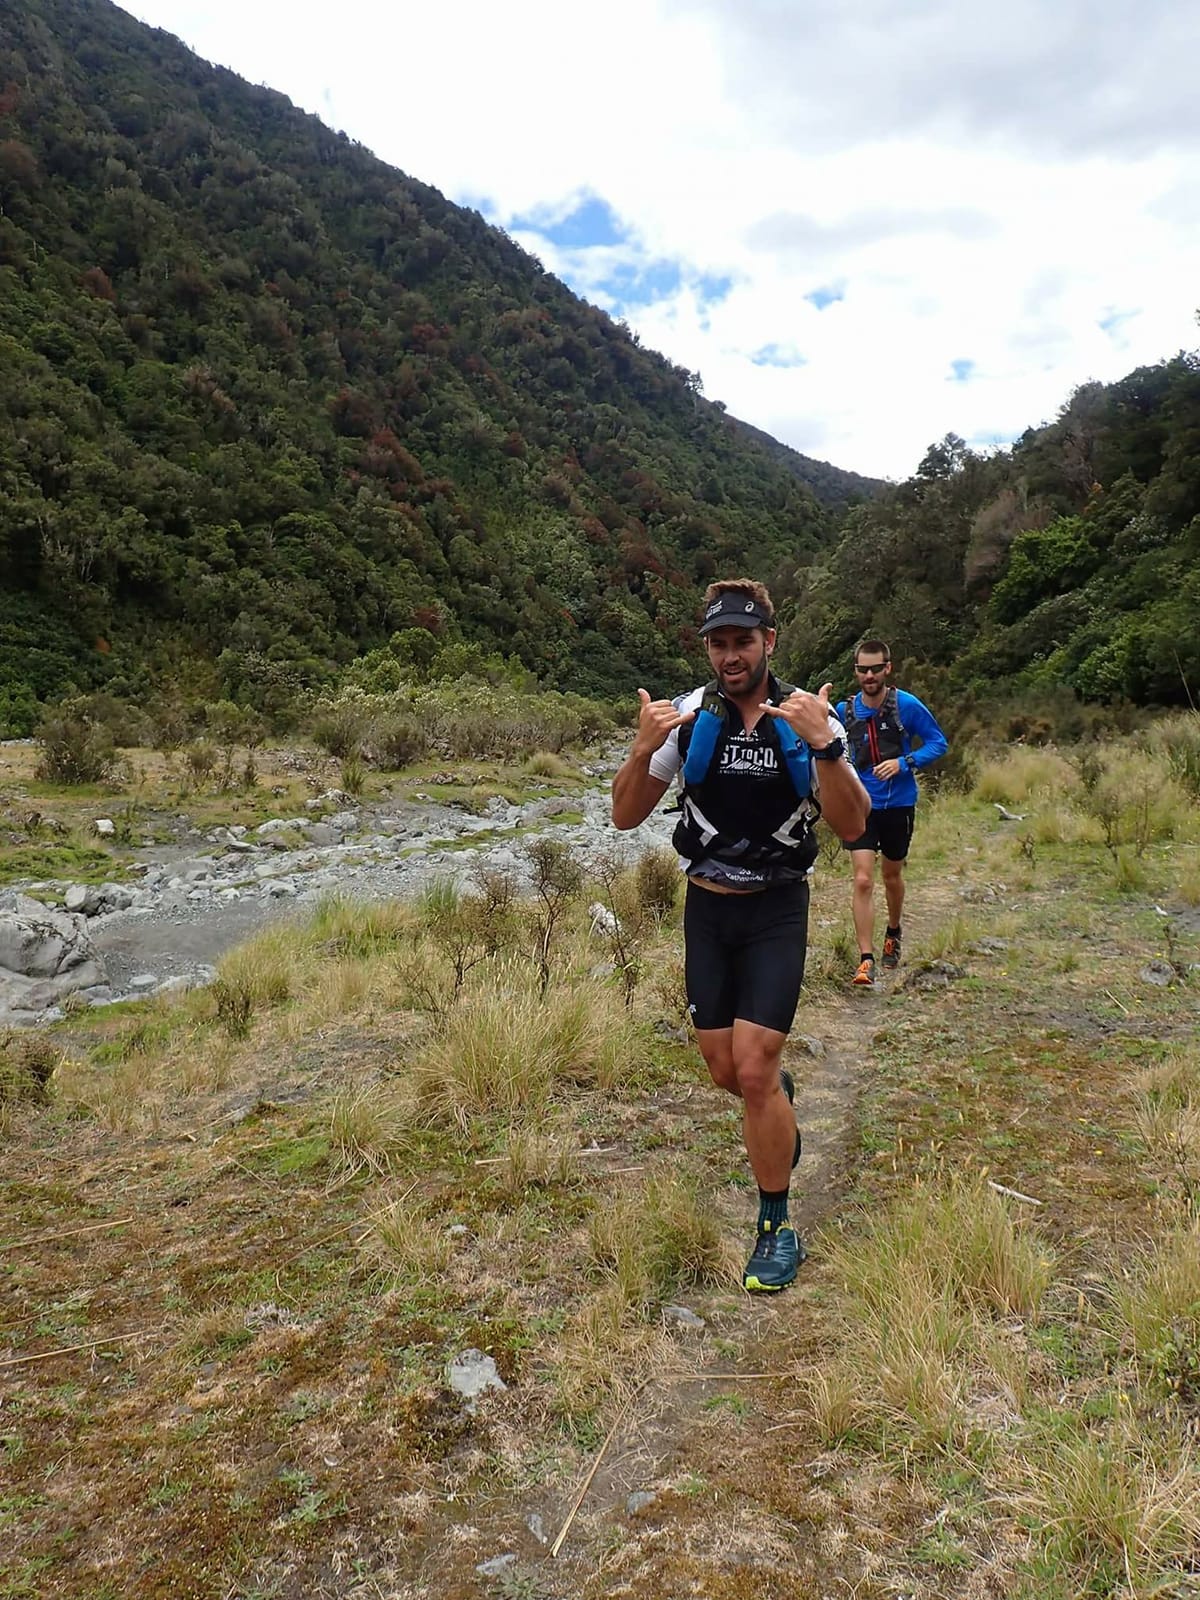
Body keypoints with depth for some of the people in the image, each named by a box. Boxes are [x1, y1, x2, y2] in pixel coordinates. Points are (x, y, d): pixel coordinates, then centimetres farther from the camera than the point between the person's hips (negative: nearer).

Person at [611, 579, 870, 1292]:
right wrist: (643, 750, -24)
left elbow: (853, 825, -18)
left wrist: (825, 743, -32)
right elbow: (626, 816, -6)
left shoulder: (807, 717, -10)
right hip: (707, 909, 3)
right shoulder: (688, 716, -5)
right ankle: (781, 1089, 48)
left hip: (777, 911, -3)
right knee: (725, 1071, 11)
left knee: (753, 1072, -10)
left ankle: (779, 1229, 10)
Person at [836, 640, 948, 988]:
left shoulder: (907, 705, -12)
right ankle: (866, 961, -7)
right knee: (863, 881, -11)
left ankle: (894, 932, 46)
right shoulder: (844, 710, -5)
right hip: (861, 806, 0)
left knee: (892, 876, 19)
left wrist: (904, 763, -20)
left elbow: (938, 743, -5)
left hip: (899, 805, 0)